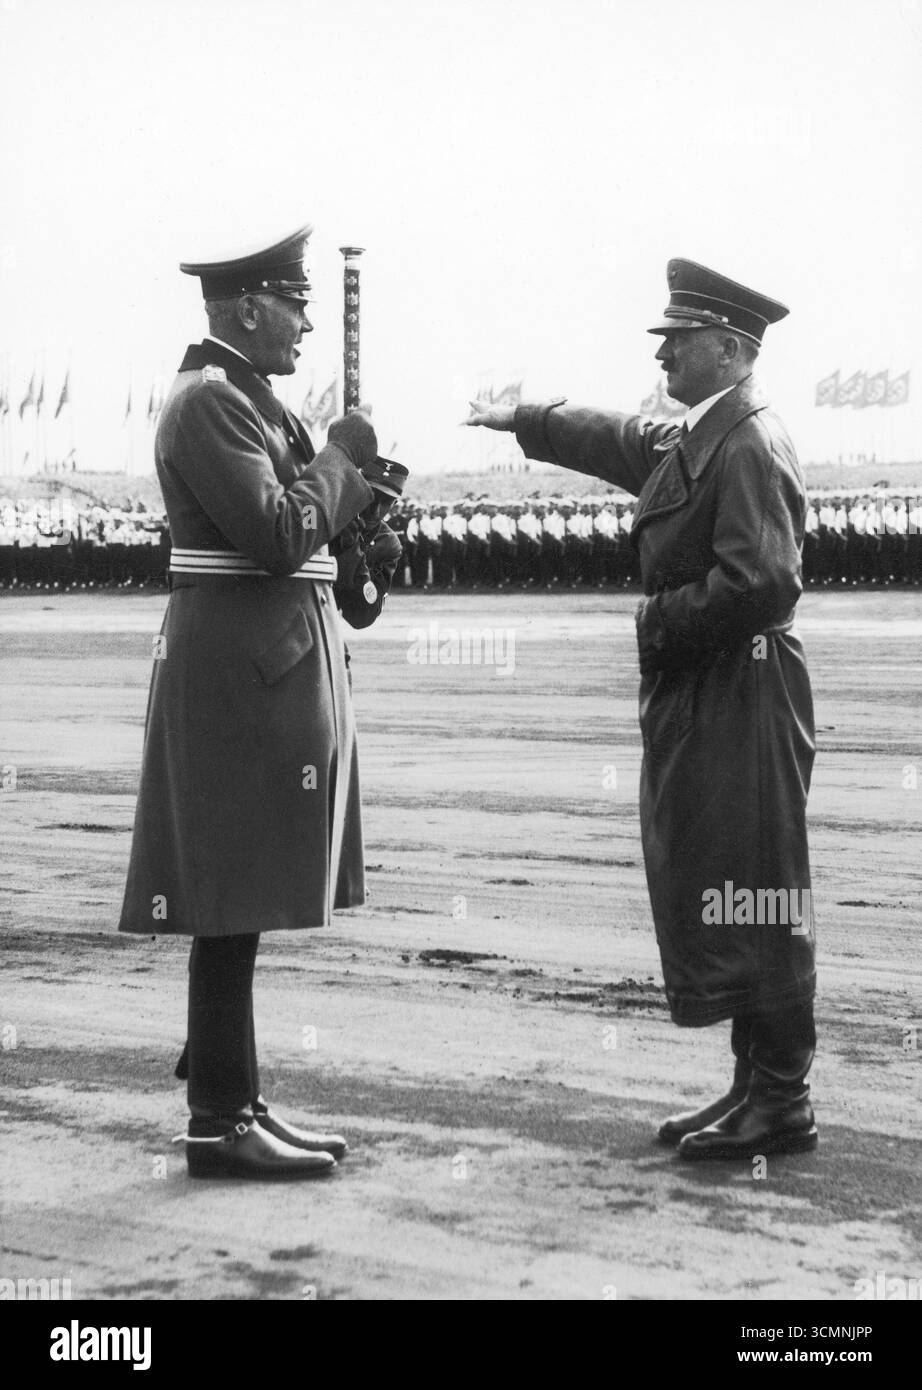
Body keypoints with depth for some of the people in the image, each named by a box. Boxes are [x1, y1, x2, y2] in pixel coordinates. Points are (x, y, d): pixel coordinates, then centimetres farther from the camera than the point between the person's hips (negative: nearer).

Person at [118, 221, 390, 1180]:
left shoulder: (246, 395, 18)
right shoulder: (208, 400, -14)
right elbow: (278, 535, -22)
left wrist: (351, 485, 7)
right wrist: (338, 459, -8)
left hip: (270, 663, 10)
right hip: (238, 668, -10)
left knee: (240, 903, 13)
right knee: (229, 903, -6)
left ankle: (231, 1097, 19)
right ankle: (219, 1121, -1)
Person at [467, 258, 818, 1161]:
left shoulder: (751, 445, -16)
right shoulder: (691, 440, 15)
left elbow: (760, 582, -24)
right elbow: (614, 441, 33)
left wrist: (663, 622, -14)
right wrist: (518, 420, 39)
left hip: (741, 704, -10)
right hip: (693, 700, 10)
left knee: (751, 897, -6)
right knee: (707, 892, 12)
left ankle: (783, 1104, 1)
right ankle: (757, 1084, 19)